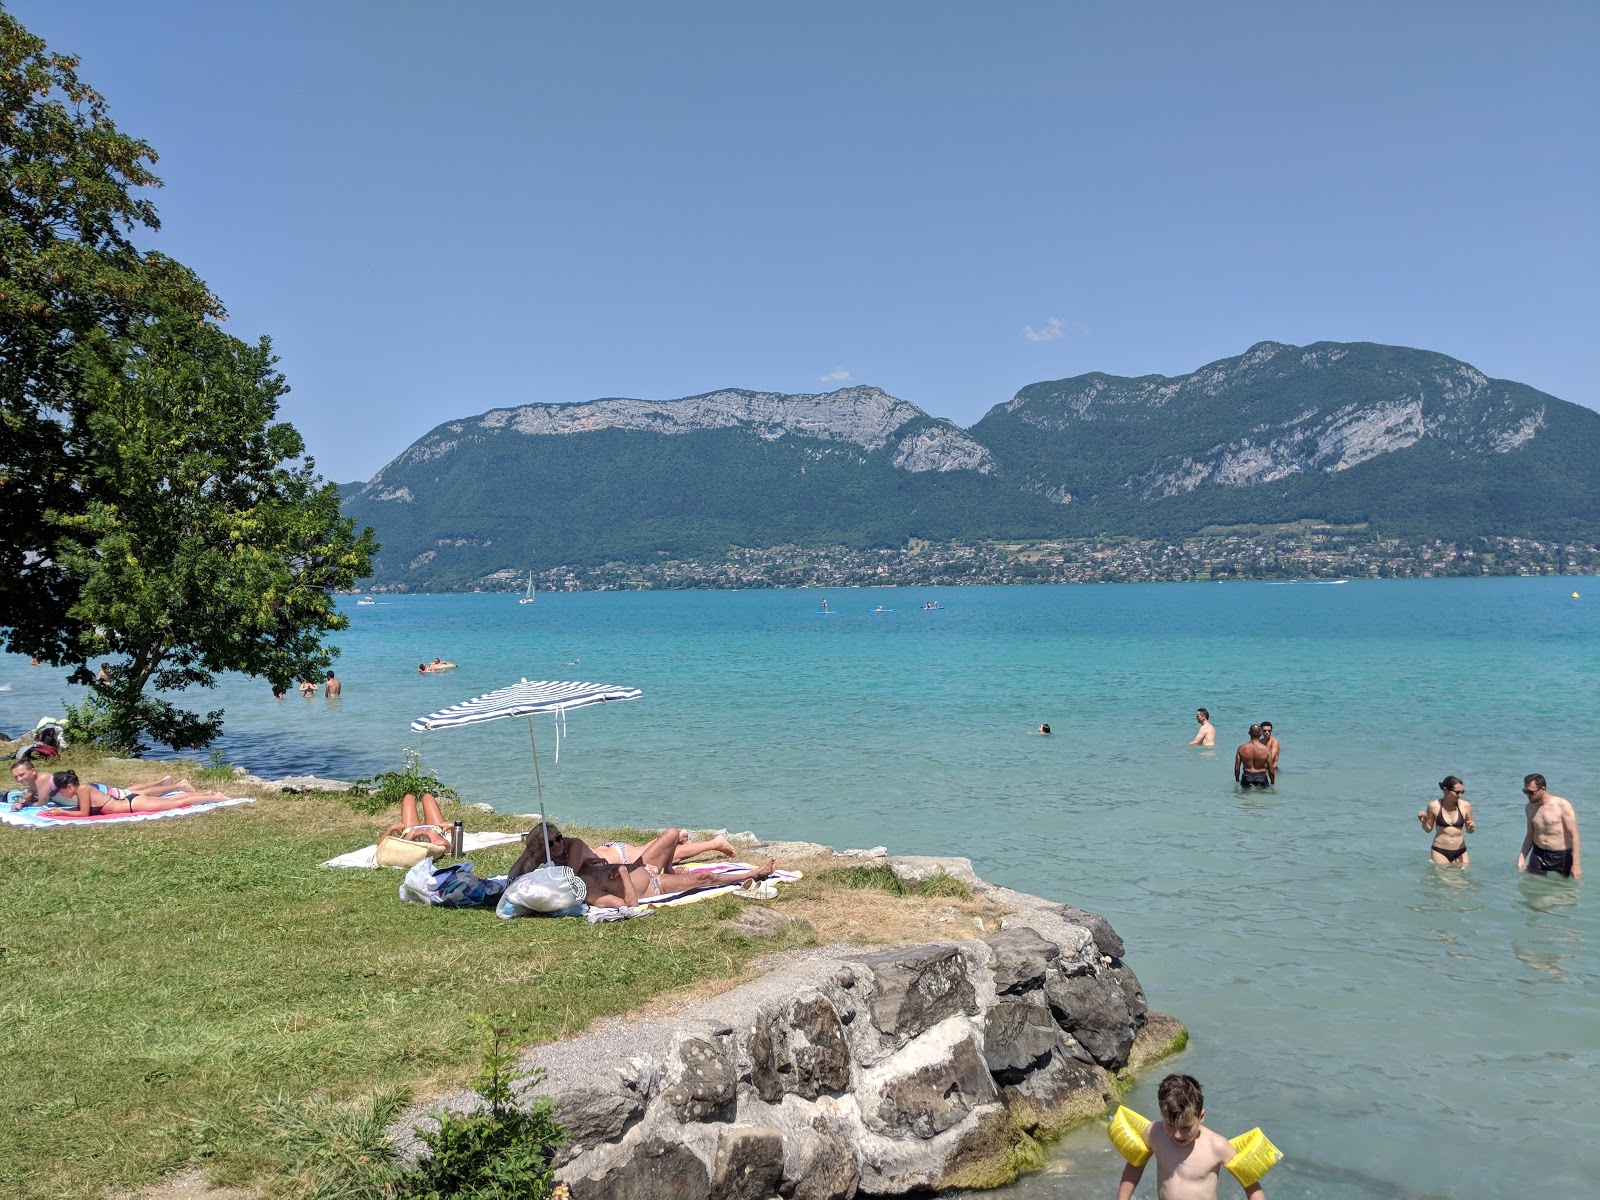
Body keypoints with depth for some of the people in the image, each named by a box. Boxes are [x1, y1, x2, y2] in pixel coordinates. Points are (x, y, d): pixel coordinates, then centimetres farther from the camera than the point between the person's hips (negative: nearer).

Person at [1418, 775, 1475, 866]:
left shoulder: (1465, 806, -2)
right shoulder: (1434, 806, -6)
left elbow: (1469, 831, 10)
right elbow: (1428, 829, 6)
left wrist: (1471, 828, -12)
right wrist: (1423, 822, -15)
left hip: (1460, 852, 2)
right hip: (1440, 852, -2)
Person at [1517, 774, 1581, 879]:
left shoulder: (1563, 806, -14)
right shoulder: (1530, 808, 4)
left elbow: (1574, 836, -14)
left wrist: (1576, 864, -17)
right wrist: (1521, 858, 5)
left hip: (1562, 856, -5)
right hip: (1538, 854, 5)